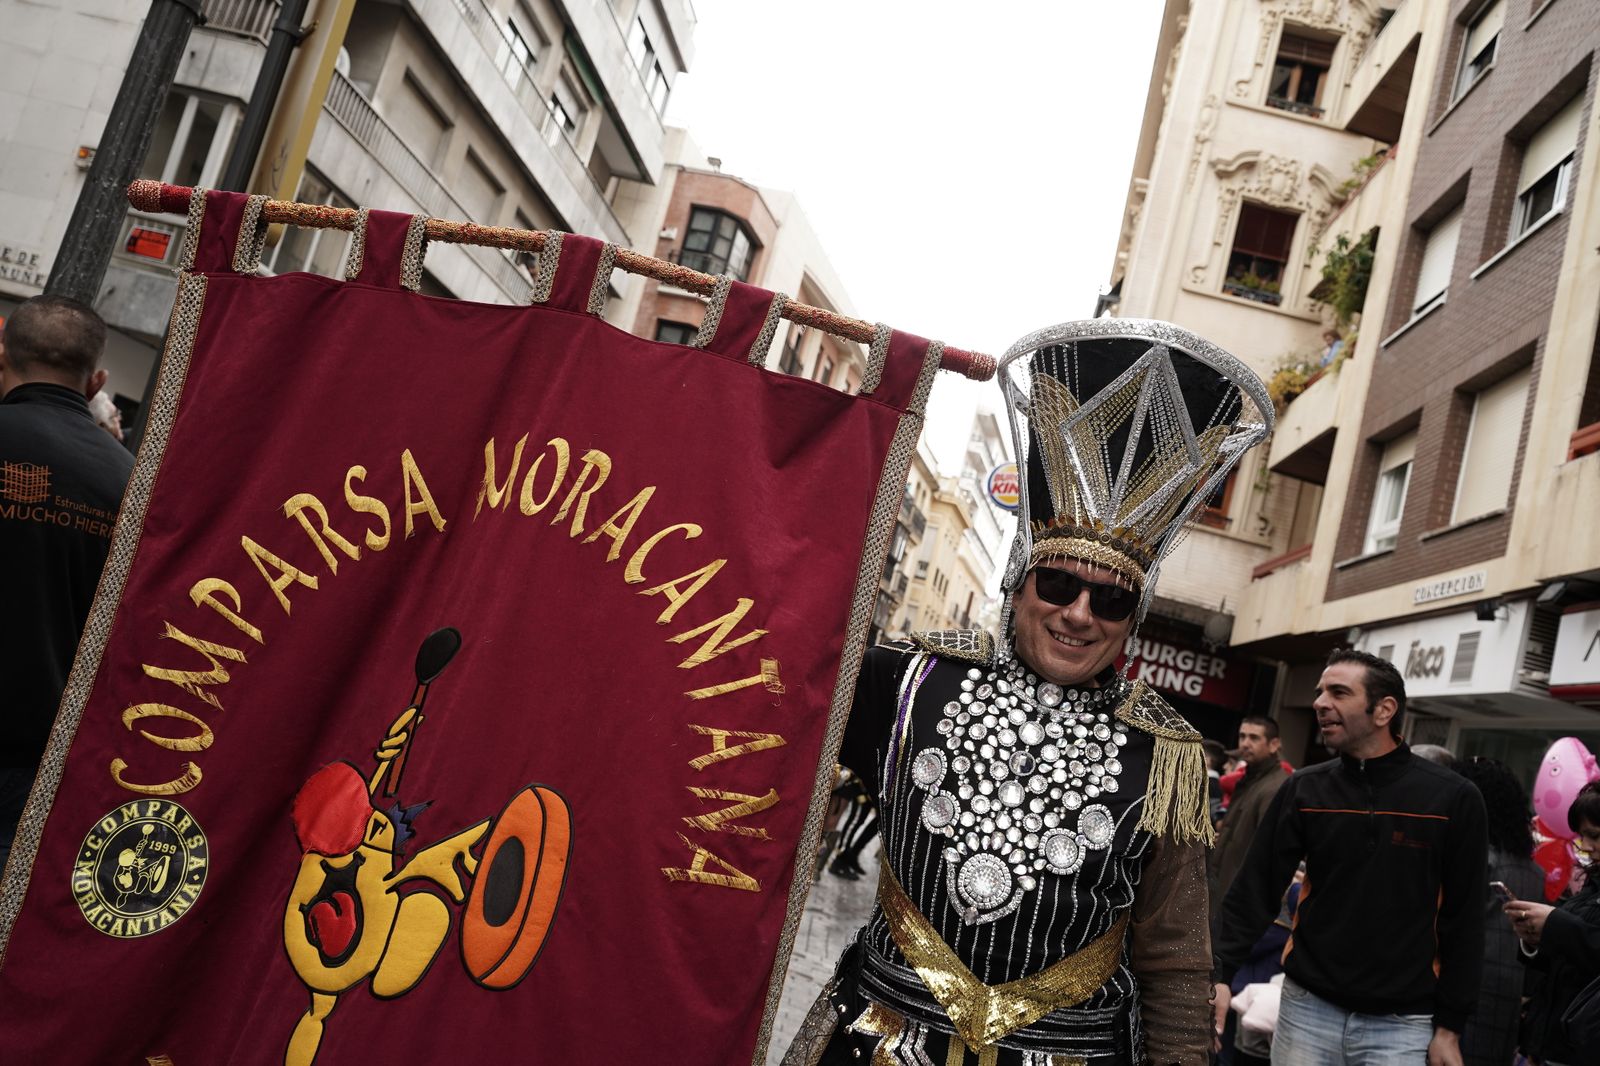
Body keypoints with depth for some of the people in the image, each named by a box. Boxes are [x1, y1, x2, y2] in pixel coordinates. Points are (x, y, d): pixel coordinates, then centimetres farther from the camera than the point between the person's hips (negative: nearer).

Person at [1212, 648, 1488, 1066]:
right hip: (1306, 1008, 2)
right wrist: (1219, 972, -14)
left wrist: (1450, 1027, -1)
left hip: (1401, 1023, -2)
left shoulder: (1452, 799, -4)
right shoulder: (1303, 790, 0)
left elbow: (1463, 921, -1)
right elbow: (1254, 890, -2)